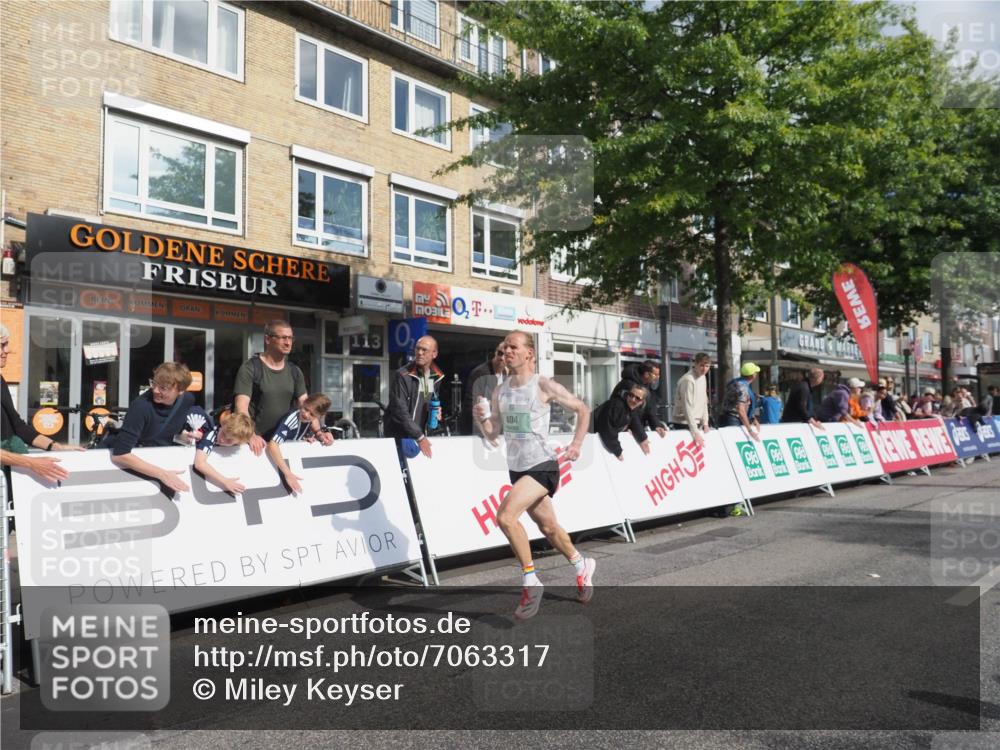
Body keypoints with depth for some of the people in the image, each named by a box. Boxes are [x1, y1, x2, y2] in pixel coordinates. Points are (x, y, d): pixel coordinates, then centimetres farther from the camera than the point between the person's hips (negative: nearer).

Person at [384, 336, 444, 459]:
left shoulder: (437, 377, 5)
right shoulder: (403, 375, -15)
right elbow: (400, 411, -18)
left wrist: (437, 412, -1)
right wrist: (419, 437, -19)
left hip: (422, 435, 6)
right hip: (400, 438, -6)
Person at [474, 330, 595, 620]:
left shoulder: (544, 386, -11)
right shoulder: (500, 392, 6)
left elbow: (583, 409, 0)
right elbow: (493, 434, 8)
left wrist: (577, 444, -5)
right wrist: (482, 418, -11)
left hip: (542, 466, -7)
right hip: (516, 468, 7)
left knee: (505, 516, -23)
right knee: (548, 526, 18)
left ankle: (531, 582, -8)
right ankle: (582, 565, 44)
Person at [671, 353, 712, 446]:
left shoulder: (703, 377, 7)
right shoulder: (688, 380, -21)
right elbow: (688, 408, -26)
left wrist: (705, 422, 5)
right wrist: (695, 433, -28)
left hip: (697, 423, 9)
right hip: (684, 424, -8)